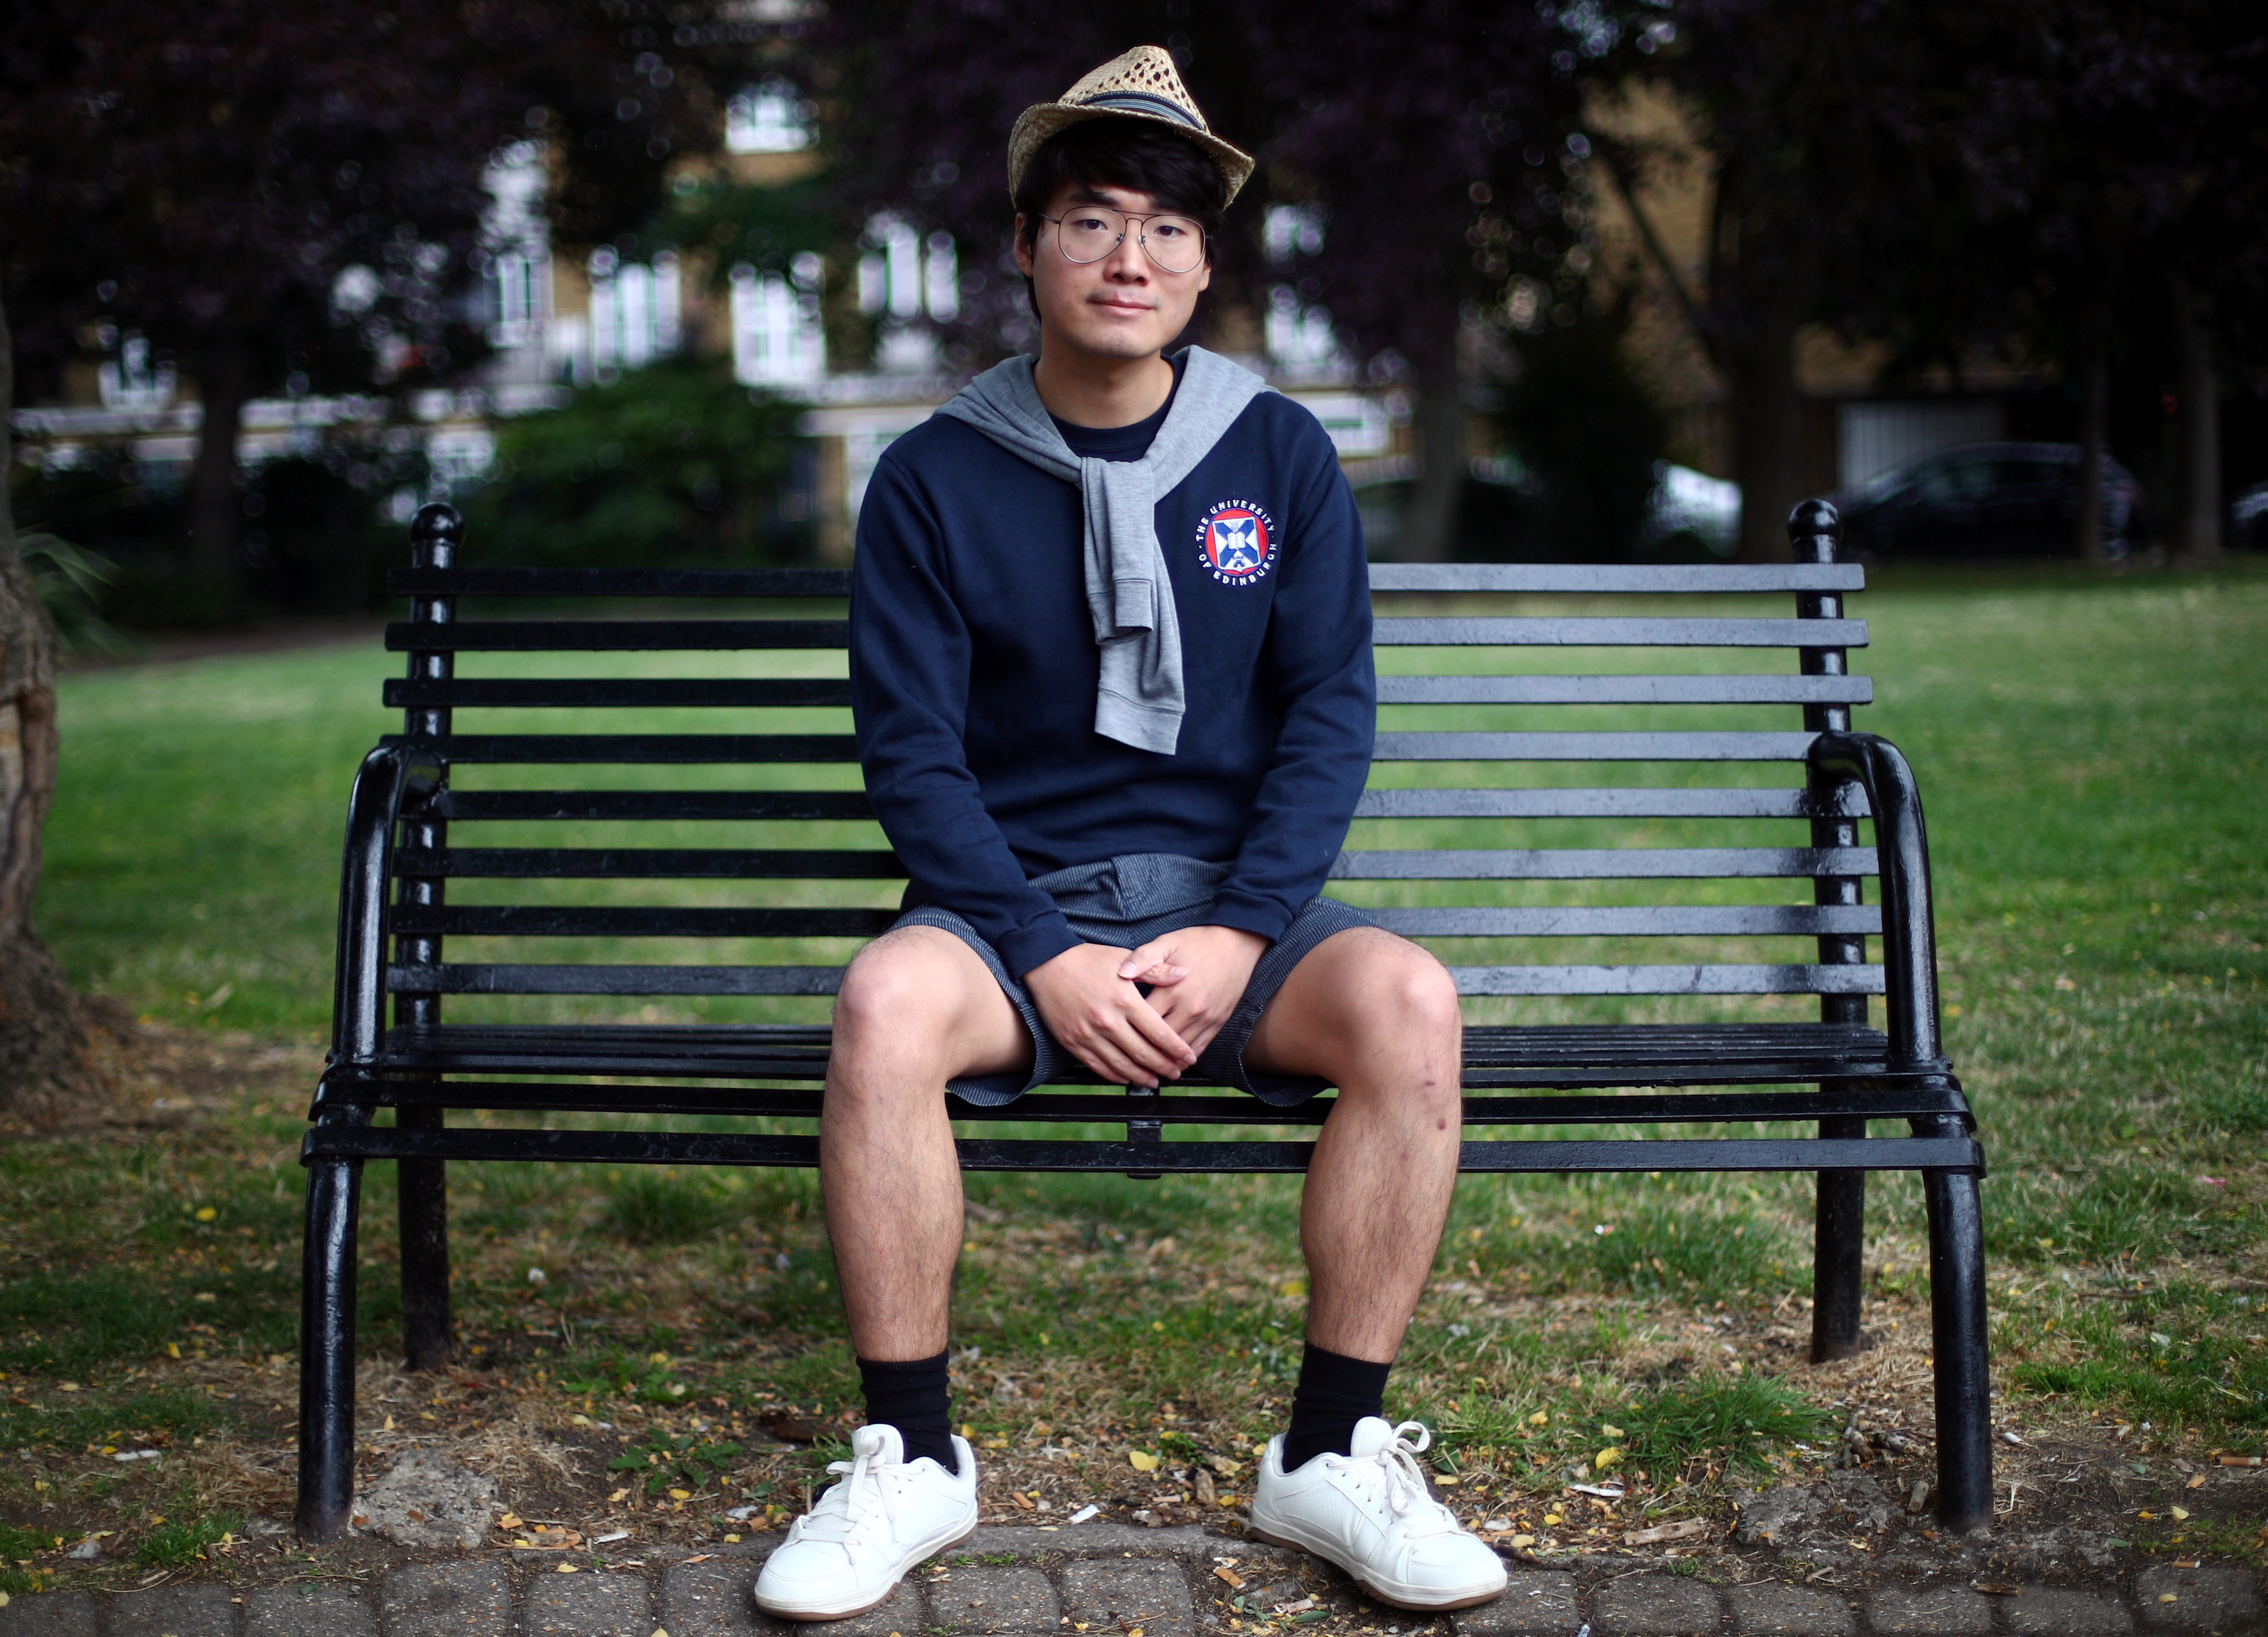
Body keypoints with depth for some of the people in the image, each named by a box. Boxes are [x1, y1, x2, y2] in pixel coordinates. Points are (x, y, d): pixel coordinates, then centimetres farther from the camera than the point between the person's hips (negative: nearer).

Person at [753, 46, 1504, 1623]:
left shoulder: (1282, 454, 4)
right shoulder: (937, 476, 0)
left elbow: (1330, 712, 1)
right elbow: (913, 749, -3)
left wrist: (1240, 935, -13)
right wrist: (1044, 959, -16)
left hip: (1234, 901, 1)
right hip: (1015, 902, -1)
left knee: (1410, 1001, -30)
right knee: (886, 1003, -34)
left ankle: (1334, 1454, -15)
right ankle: (911, 1460, -17)